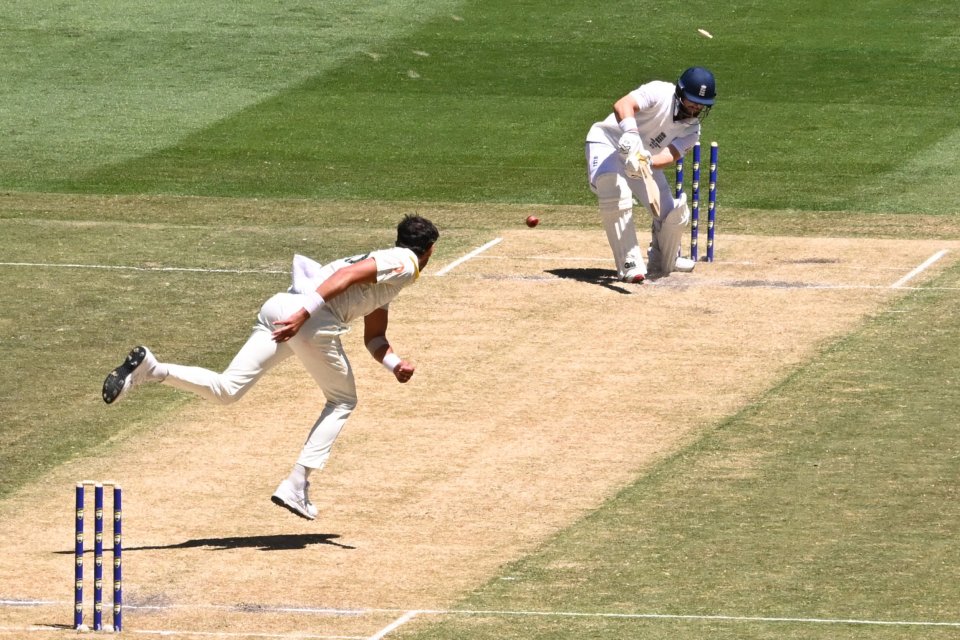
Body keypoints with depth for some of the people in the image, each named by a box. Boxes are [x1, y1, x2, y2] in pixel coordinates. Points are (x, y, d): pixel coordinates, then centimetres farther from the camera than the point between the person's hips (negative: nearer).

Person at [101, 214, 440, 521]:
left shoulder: (387, 272, 35)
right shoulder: (405, 262, 6)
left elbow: (374, 338, 38)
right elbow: (347, 274, -11)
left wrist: (395, 364, 18)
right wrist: (305, 314, -21)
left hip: (277, 308, 7)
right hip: (314, 320, -7)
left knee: (225, 390, -4)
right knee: (343, 401, 12)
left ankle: (150, 367, -23)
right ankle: (296, 484, 1)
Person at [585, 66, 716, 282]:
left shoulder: (692, 130, -7)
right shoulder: (660, 93, -24)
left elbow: (670, 155, -26)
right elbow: (622, 105, -42)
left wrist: (648, 162, -49)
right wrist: (630, 132, -62)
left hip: (645, 157, 6)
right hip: (608, 143, -6)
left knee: (675, 213, 0)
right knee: (616, 192, -35)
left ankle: (662, 263, 31)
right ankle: (630, 265, -32)